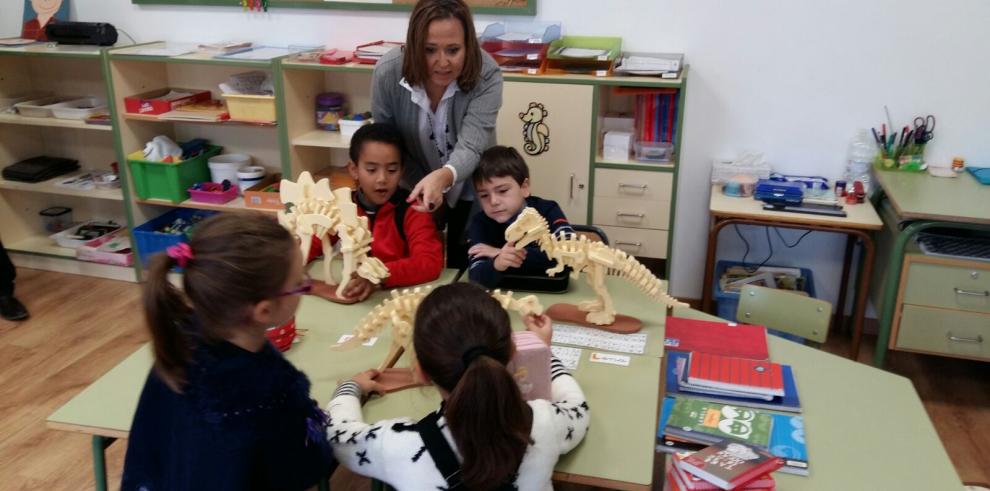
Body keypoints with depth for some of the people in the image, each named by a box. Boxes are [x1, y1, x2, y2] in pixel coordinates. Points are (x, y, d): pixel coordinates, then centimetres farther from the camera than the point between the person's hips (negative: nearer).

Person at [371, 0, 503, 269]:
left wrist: (443, 177, -57)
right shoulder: (387, 72, -23)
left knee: (465, 269, 12)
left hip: (470, 190, -1)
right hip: (415, 188, 1)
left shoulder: (486, 75, -28)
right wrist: (425, 189, -13)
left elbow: (470, 147, -37)